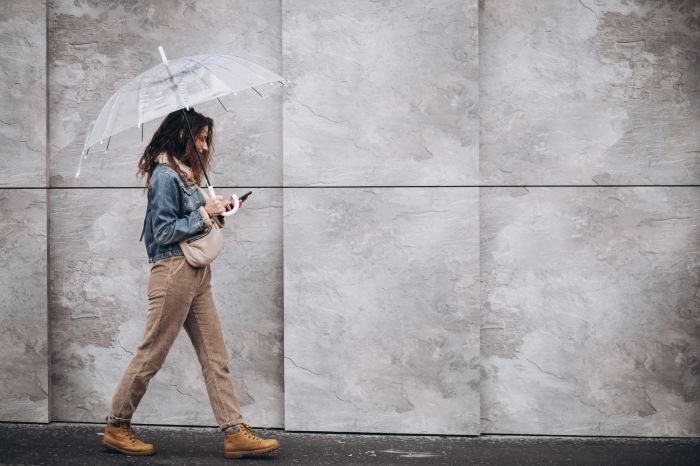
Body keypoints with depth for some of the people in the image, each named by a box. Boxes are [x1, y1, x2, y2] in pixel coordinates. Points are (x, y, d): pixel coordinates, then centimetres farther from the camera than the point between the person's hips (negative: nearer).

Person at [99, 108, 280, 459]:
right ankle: (116, 427, 15)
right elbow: (164, 231, -16)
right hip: (173, 271, -9)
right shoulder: (165, 175, -11)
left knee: (215, 357, 6)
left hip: (197, 273, 9)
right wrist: (204, 212, -12)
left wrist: (216, 211, 7)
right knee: (151, 354, 1)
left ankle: (234, 432, 7)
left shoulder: (186, 174, 16)